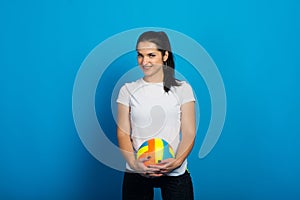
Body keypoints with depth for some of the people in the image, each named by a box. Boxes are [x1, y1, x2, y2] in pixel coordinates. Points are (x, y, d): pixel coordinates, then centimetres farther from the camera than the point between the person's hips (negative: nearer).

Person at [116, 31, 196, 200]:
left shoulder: (182, 89, 3)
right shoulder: (128, 90, 5)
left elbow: (189, 133, -1)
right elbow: (123, 133, 1)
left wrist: (177, 161, -17)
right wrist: (134, 163, -15)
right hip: (136, 173, 1)